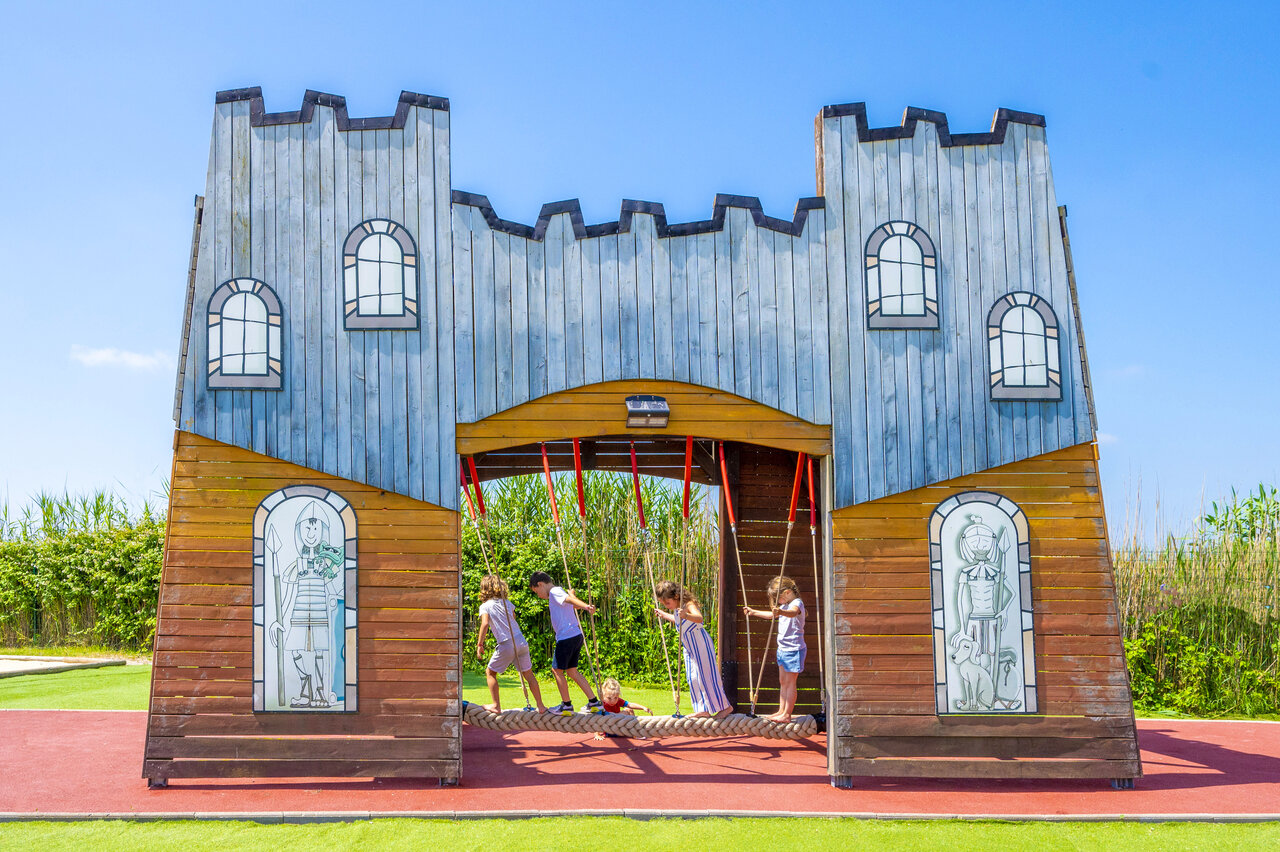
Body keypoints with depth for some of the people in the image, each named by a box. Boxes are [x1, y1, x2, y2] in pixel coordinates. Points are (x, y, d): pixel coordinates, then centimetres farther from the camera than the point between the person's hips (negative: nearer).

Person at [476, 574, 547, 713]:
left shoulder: (485, 606, 0)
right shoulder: (507, 602, 15)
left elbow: (485, 623, -14)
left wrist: (479, 644, -11)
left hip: (506, 645, -4)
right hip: (521, 642, 4)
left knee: (490, 672, 15)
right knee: (528, 675, 14)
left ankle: (496, 706, 12)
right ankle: (541, 706, 14)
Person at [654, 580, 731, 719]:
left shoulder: (689, 604, -22)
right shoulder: (676, 609, 6)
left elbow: (699, 618, -43)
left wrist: (686, 616, -62)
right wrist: (664, 615, 32)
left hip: (701, 644, -9)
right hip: (689, 647, 9)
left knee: (706, 675, -9)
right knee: (692, 678, 7)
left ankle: (724, 706, -2)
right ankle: (703, 709, 12)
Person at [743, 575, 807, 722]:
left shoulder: (797, 603, -15)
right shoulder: (784, 606, 14)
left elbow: (793, 612, -39)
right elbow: (771, 614, 30)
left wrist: (781, 612, -58)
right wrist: (753, 612, 34)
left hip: (794, 649, -10)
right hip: (783, 648, 10)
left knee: (790, 682, -6)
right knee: (783, 682, 13)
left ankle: (787, 714, -4)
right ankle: (781, 711, 19)